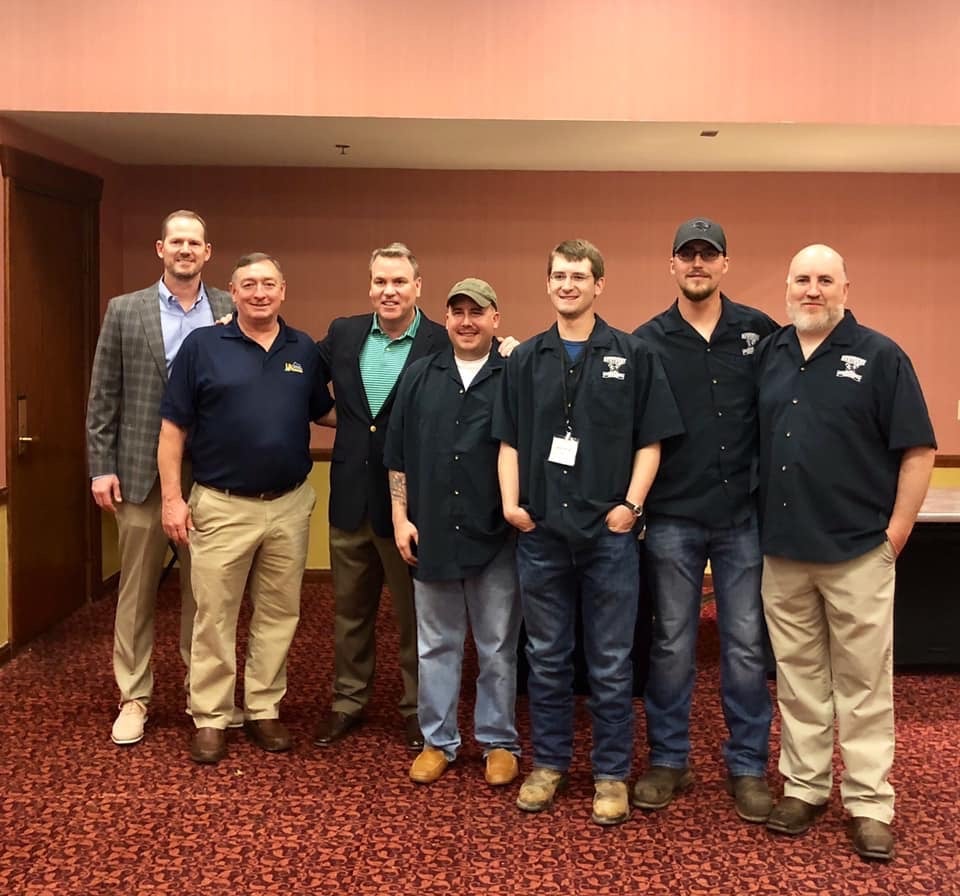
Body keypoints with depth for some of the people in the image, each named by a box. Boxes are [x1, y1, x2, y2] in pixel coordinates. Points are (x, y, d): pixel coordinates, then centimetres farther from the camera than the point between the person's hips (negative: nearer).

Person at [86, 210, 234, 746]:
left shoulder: (232, 312, 3)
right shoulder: (125, 311, 2)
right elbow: (104, 396, 2)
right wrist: (101, 467, -3)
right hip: (142, 470, 0)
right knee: (137, 590, 9)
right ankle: (135, 697, 22)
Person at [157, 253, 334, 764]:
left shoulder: (304, 350, 6)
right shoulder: (202, 345, -3)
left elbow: (325, 413, 15)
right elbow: (173, 427, -3)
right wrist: (172, 498, -8)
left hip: (290, 505, 3)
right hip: (222, 506, -3)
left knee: (278, 614, 12)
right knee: (214, 617, 5)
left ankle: (264, 710, 26)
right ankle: (210, 718, 18)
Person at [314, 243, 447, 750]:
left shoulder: (442, 344, -9)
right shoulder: (343, 334, 5)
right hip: (351, 497, 4)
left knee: (413, 613, 11)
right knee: (349, 609, 18)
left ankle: (417, 708, 27)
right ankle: (348, 700, 35)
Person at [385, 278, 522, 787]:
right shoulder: (420, 376, 8)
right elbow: (398, 455, 9)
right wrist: (400, 517, 3)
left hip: (495, 536, -3)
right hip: (431, 534, 3)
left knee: (497, 648, 9)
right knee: (435, 645, 13)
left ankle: (499, 742, 23)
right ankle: (437, 740, 26)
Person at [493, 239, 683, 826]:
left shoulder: (633, 355, 2)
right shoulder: (525, 359, 10)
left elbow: (650, 441, 0)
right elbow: (509, 440, 10)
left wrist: (631, 503, -10)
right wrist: (511, 502, -2)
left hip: (609, 532, -2)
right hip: (540, 532, 3)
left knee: (611, 663, 6)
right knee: (547, 658, 13)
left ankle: (612, 774, 19)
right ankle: (549, 763, 27)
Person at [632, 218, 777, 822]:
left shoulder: (759, 333, 3)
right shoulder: (647, 342, 1)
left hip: (744, 517, 1)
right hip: (672, 519, 0)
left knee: (747, 646, 8)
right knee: (672, 646, 10)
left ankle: (748, 765, 22)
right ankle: (669, 760, 24)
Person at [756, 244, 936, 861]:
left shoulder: (879, 356, -3)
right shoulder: (768, 354, 9)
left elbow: (918, 450, -4)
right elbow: (750, 441, 15)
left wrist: (895, 534, -7)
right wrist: (756, 522, 7)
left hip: (857, 550, -4)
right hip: (782, 551, 4)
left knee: (863, 684, 4)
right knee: (797, 677, 12)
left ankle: (870, 804, 15)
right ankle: (803, 787, 25)